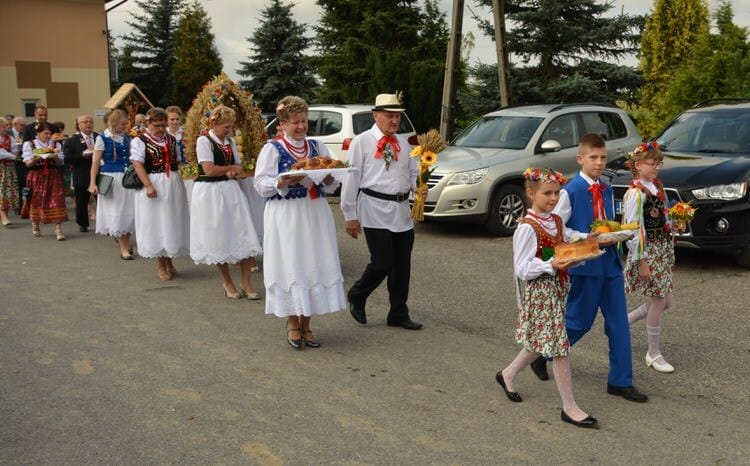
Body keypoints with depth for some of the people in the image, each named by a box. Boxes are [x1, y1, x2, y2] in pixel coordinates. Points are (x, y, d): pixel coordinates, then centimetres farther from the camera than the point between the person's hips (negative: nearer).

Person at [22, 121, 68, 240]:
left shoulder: (56, 145, 9)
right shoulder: (29, 144, 4)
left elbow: (60, 162, 4)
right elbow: (28, 163, -2)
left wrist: (55, 156, -16)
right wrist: (35, 159, -22)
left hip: (53, 176, 1)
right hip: (37, 176, -1)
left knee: (56, 200, -9)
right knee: (36, 200, 7)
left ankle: (58, 229, -11)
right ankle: (35, 226, 28)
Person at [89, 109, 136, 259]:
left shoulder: (126, 138, 8)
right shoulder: (102, 138, -6)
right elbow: (96, 162, -5)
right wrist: (92, 183, -9)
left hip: (128, 178, 4)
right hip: (111, 178, -4)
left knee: (130, 211, 4)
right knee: (117, 213, 2)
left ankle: (125, 240, 27)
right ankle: (123, 248, 10)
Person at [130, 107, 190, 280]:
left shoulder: (172, 140, 11)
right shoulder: (140, 141, -6)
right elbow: (138, 164, -14)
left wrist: (178, 182, 11)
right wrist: (148, 186, -23)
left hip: (173, 185, 5)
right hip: (153, 185, -5)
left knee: (173, 222, 10)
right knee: (156, 223, 3)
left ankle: (169, 259, 25)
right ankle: (160, 263, 14)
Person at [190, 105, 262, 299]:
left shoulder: (230, 142, 12)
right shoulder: (204, 140, -8)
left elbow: (238, 167, 13)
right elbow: (209, 170, -15)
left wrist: (232, 172, -11)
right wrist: (232, 168, -3)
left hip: (231, 190, 6)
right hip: (210, 193, -5)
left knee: (244, 237, -2)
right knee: (218, 239, 4)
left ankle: (246, 283, 7)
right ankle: (228, 283, 18)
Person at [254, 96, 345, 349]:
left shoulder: (317, 146, 12)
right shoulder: (272, 149, -1)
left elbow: (332, 185, 13)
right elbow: (260, 184, -7)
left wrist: (328, 178, -10)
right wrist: (282, 182, -24)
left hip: (315, 214, 4)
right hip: (285, 217, -4)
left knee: (314, 265, 3)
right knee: (289, 266, -3)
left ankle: (306, 324, 15)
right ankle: (292, 324, 12)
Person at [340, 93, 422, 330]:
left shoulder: (403, 142, 13)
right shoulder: (361, 142, -3)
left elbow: (412, 172, 19)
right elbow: (351, 179, -5)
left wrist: (418, 186, -5)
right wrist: (350, 215, -7)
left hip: (402, 211, 6)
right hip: (376, 210, -6)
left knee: (402, 265, 10)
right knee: (382, 263, -8)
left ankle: (398, 314, 23)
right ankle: (356, 297, 20)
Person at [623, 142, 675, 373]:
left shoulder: (657, 187, 10)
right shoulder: (635, 193, -16)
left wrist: (675, 222, 4)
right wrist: (641, 261, -18)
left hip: (663, 250, 9)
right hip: (648, 252, -9)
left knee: (664, 301, 12)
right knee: (657, 302, -1)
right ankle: (654, 354, 14)